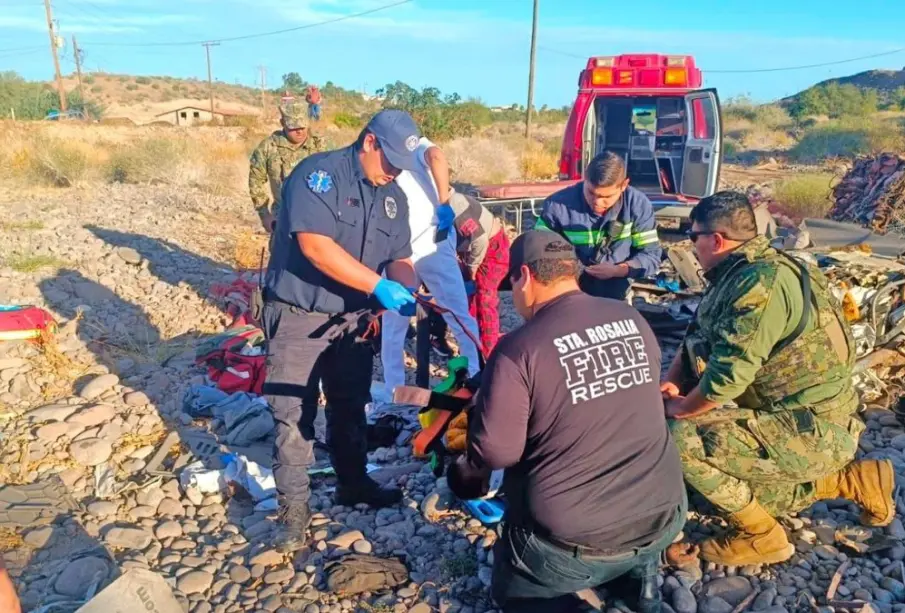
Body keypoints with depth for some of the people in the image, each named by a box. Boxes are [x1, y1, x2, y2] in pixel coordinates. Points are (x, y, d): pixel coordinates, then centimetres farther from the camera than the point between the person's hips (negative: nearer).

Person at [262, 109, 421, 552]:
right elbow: (315, 245, -28)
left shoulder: (393, 197, 6)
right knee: (293, 413, 0)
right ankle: (293, 507, 15)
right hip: (298, 315, -6)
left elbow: (400, 258, 7)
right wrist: (379, 287, -30)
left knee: (350, 407, 18)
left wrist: (407, 290, -17)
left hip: (354, 317, 7)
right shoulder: (319, 173, -16)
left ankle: (353, 485, 37)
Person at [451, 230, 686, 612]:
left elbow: (494, 451, -17)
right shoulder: (633, 320, 0)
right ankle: (638, 569, 18)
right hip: (664, 518, 6)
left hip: (575, 542, -5)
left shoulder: (518, 348, -18)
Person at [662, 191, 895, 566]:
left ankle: (761, 537, -3)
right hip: (800, 421, 10)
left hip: (812, 433, -10)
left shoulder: (760, 282, -27)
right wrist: (668, 387, -4)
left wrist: (680, 408, -13)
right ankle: (854, 481, 26)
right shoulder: (740, 273, 6)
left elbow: (726, 376, -31)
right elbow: (697, 339, 12)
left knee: (682, 438, -22)